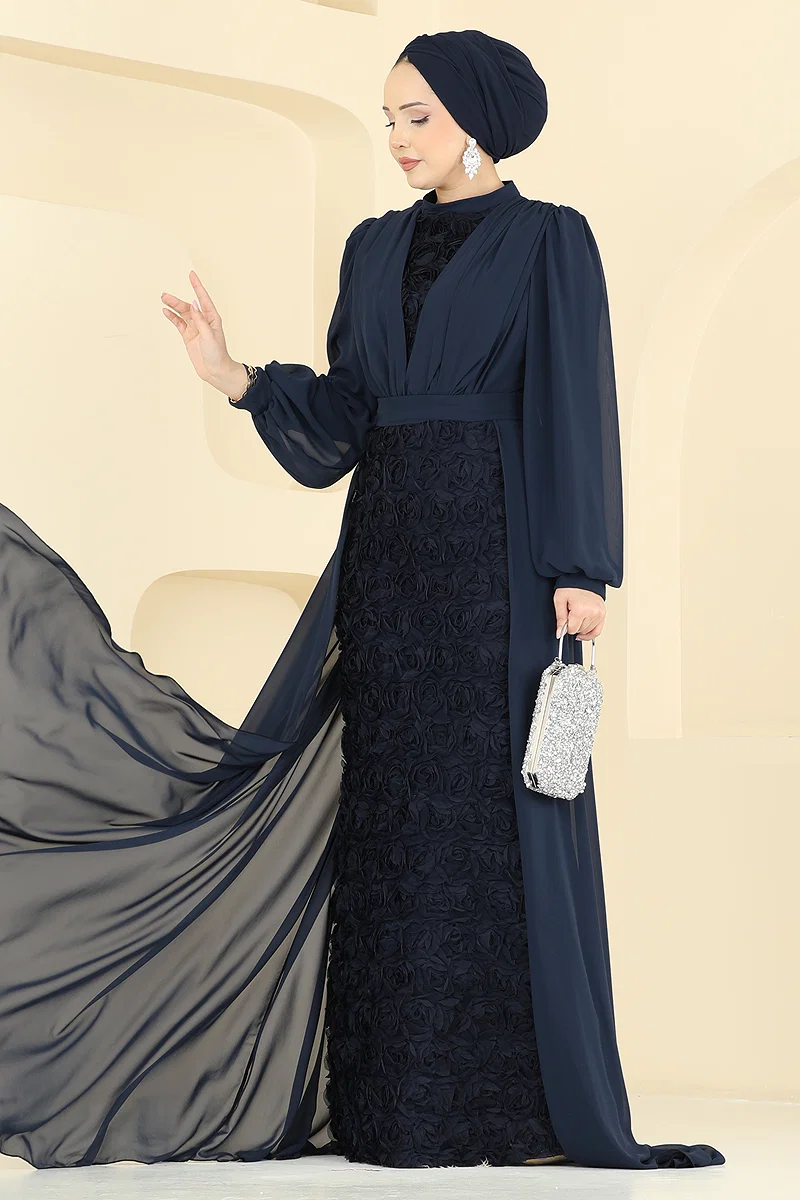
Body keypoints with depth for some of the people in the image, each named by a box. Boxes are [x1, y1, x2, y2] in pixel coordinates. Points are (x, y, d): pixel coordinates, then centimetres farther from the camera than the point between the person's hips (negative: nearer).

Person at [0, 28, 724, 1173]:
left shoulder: (549, 239, -1)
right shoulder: (377, 249, 16)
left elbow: (579, 410, -7)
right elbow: (340, 417, 13)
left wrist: (582, 571, -14)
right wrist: (240, 379, -3)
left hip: (497, 552, -6)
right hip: (388, 553, 6)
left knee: (499, 813, -6)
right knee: (390, 811, 4)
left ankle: (516, 1097, 0)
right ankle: (399, 1098, 9)